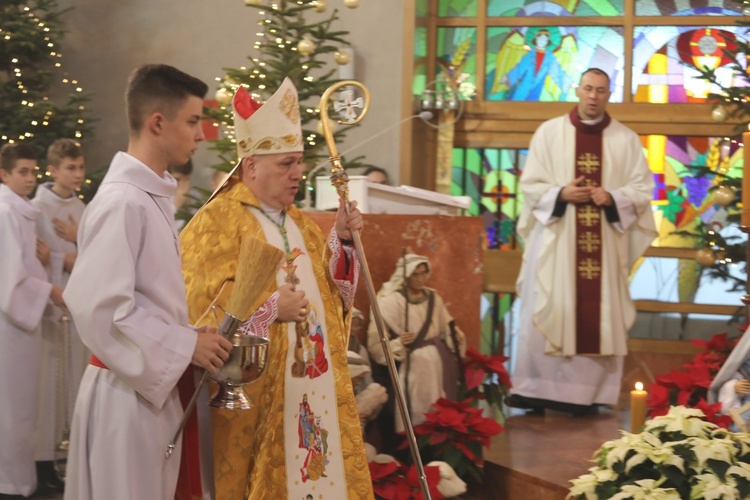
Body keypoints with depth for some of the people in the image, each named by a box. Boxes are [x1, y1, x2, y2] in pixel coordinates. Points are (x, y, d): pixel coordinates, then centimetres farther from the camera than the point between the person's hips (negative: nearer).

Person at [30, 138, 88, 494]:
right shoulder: (37, 208, -7)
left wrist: (81, 239, -5)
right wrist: (63, 260, -13)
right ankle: (44, 458, -3)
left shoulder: (82, 210, 11)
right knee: (49, 378, -7)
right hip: (48, 303, -6)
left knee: (78, 376, 9)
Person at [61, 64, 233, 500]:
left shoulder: (153, 195, 11)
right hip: (130, 392, -9)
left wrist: (193, 340, 6)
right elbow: (100, 306, -24)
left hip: (163, 384, 9)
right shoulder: (123, 202, -18)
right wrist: (185, 346, -17)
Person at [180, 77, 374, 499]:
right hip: (255, 393, -7)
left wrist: (341, 239, 3)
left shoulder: (299, 223, 16)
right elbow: (203, 303, -16)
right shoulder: (216, 223, -8)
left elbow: (332, 287, 17)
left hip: (316, 384, 7)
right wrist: (271, 309, -16)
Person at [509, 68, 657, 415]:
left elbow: (642, 188, 5)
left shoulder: (626, 139, 6)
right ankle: (535, 389, 3)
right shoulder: (549, 132, 5)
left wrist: (612, 198, -13)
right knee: (545, 314, -4)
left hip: (605, 244, 1)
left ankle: (588, 392, 5)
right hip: (555, 240, -1)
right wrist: (561, 194, -14)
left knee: (598, 317, -1)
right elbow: (530, 184, 3)